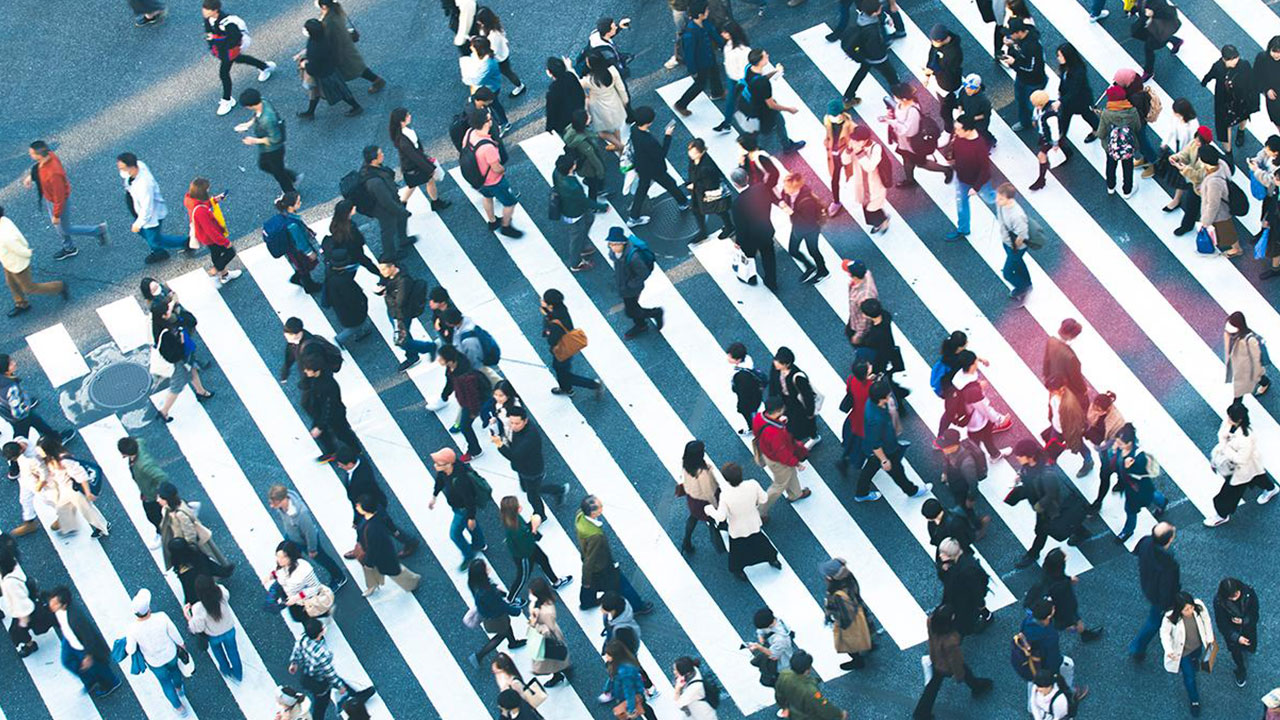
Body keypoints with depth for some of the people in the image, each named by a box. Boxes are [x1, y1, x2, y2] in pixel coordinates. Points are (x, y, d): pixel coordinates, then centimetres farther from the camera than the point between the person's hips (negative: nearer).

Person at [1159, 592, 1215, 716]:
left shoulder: (1199, 607, -32)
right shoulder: (1170, 618, -38)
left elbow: (1206, 621, -11)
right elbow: (1164, 633, -19)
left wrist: (1209, 638, 0)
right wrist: (1169, 650, -31)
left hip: (1198, 646, 2)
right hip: (1183, 651, -2)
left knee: (1194, 667, 33)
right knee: (1189, 678, 14)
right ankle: (1194, 701, 42)